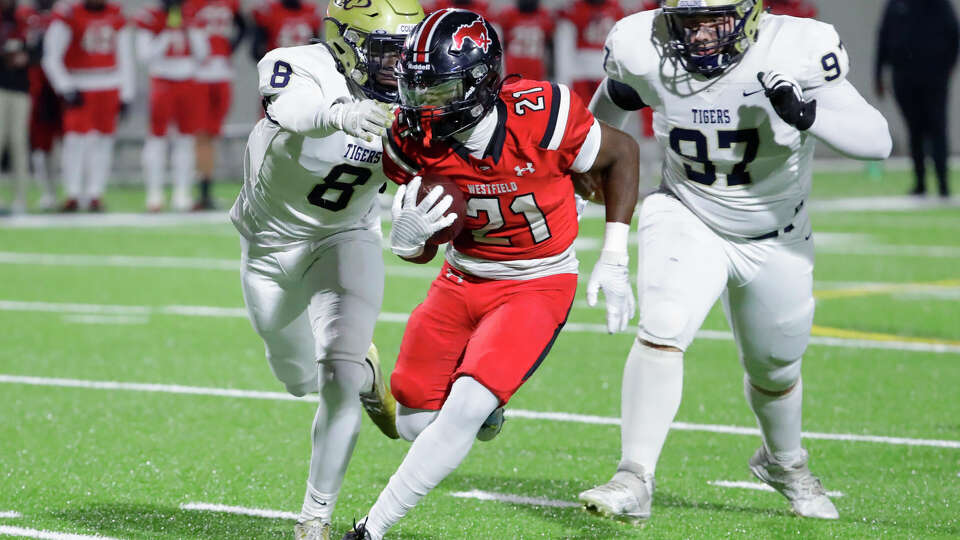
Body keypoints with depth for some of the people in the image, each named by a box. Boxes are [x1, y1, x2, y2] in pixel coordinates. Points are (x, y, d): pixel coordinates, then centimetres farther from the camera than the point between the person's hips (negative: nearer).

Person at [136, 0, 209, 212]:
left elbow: (201, 54, 5)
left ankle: (182, 192, 11)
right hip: (162, 82, -4)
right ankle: (154, 192, 0)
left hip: (188, 83, 4)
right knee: (157, 136, -5)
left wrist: (191, 29, -6)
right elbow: (146, 55, -11)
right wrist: (168, 34, -16)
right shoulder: (150, 18, -5)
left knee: (186, 137, 5)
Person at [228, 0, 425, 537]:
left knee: (338, 380, -19)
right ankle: (364, 365, 55)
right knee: (302, 380, 19)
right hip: (274, 244, -1)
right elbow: (292, 111, -56)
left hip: (348, 240, 1)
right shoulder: (302, 69, -31)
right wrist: (339, 114, -78)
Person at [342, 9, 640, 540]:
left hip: (537, 285, -4)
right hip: (463, 278, 4)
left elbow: (620, 153, -6)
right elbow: (424, 250, -2)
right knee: (414, 424, 4)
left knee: (464, 409, -22)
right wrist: (406, 239, -28)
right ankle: (484, 402, 38)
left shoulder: (540, 116, -27)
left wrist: (613, 261, -8)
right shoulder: (415, 139, -15)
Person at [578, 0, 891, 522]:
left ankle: (783, 462, 48)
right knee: (662, 332, -25)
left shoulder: (796, 52, -27)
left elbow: (878, 141, -28)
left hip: (774, 239, 0)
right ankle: (634, 481, -19)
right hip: (687, 221, 0)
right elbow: (610, 106, 5)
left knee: (773, 371, 18)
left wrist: (808, 115, -45)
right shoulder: (645, 52, -20)